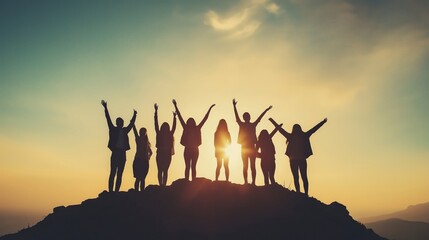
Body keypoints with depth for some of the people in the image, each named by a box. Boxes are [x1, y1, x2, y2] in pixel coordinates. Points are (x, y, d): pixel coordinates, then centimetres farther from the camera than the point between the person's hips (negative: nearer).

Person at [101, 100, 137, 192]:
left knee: (119, 175, 3)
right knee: (113, 173, -7)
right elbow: (108, 120, 0)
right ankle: (110, 191, -8)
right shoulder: (113, 129, 5)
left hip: (122, 154, 4)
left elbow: (131, 123, 28)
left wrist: (134, 115, 33)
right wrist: (105, 108, -5)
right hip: (115, 153, -4)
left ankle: (116, 191, 5)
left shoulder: (125, 130, 16)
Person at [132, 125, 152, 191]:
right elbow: (135, 130, -7)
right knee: (138, 178, -7)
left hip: (145, 161, 3)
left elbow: (150, 152, 24)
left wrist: (148, 156, 7)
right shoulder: (138, 139, 5)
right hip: (138, 160, -3)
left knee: (142, 178, 3)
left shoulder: (147, 142, 14)